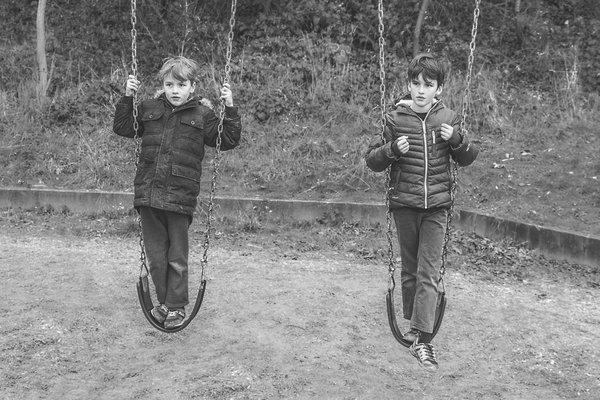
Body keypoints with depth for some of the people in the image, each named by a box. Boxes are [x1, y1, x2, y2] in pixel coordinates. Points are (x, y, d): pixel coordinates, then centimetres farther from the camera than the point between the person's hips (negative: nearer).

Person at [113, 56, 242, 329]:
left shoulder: (202, 115, 2)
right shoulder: (149, 110, 10)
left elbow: (228, 141, 0)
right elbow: (123, 128, 13)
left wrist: (230, 110, -10)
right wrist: (127, 98, 3)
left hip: (180, 197, -3)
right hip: (148, 194, 3)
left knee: (177, 257, 6)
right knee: (155, 254, 12)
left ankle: (177, 306, 21)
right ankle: (164, 301, 28)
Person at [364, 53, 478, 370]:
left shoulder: (448, 119, 3)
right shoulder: (396, 119, -1)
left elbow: (467, 159, 11)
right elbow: (371, 160, 1)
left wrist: (457, 139, -9)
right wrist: (391, 149, -19)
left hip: (436, 206, 0)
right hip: (404, 204, 0)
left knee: (429, 273, -5)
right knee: (410, 269, 12)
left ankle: (422, 340, -7)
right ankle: (414, 324, 30)